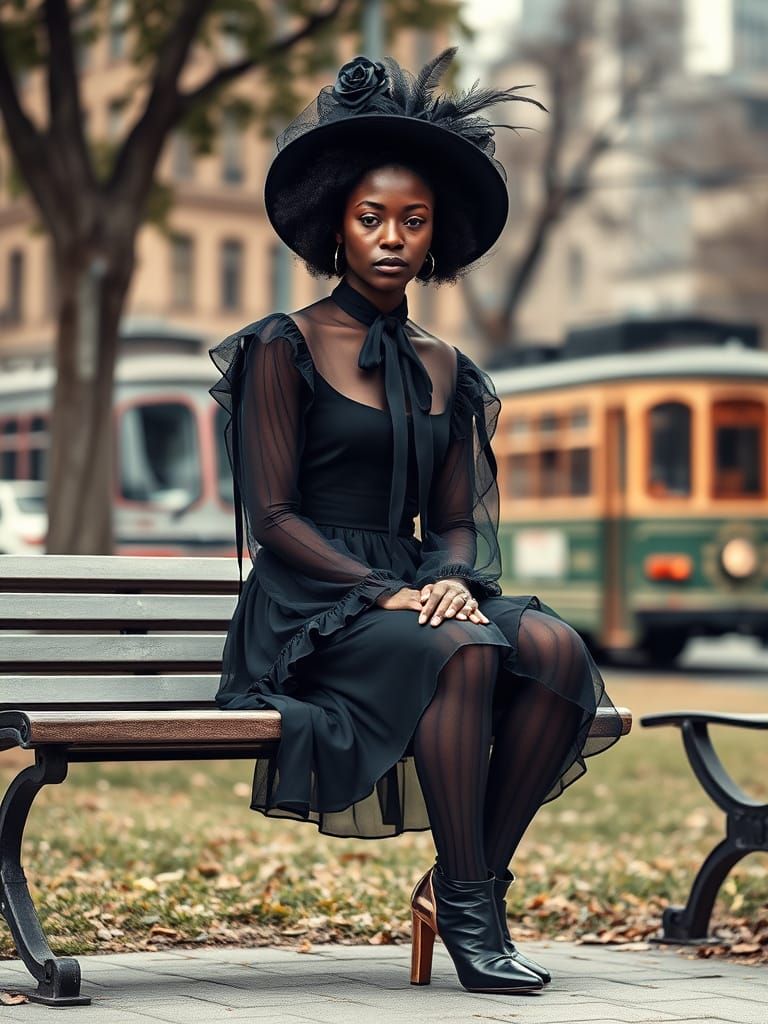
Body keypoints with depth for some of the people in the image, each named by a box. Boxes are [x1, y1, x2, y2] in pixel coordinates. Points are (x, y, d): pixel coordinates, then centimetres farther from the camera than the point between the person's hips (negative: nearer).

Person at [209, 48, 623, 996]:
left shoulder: (443, 369, 17)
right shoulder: (285, 347, 1)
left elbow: (458, 520, 15)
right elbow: (272, 518, -6)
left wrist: (454, 580, -9)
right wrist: (386, 593, -19)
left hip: (413, 588, 5)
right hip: (310, 610, -5)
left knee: (555, 648, -26)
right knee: (461, 652, -35)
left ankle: (465, 880, -17)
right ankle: (469, 913, -28)